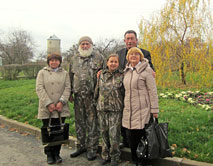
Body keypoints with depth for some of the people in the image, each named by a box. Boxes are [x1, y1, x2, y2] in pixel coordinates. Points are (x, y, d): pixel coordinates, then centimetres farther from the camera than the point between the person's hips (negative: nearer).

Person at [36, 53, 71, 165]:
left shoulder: (64, 73, 12)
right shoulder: (42, 73, 8)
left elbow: (67, 88, 2)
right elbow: (39, 89, -3)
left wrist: (62, 102, -13)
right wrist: (48, 103, -12)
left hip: (61, 108, 1)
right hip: (46, 108, -1)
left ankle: (56, 153, 18)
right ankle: (49, 154, 20)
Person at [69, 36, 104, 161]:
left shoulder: (99, 58, 4)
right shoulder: (74, 59, 14)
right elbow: (71, 76, 18)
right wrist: (70, 92, 12)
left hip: (93, 95, -4)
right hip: (78, 95, 4)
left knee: (92, 122, 0)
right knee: (79, 121, 12)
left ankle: (92, 148, 12)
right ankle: (81, 146, 27)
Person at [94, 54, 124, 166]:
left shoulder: (121, 76, 0)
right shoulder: (102, 75, 9)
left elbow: (124, 92, 1)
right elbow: (97, 90, 17)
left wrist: (123, 105, -1)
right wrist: (97, 101, 18)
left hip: (115, 110, -3)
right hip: (102, 108, 4)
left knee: (114, 134, -2)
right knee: (104, 133, 12)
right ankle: (105, 156, 28)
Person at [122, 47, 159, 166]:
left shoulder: (146, 70, -7)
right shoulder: (126, 71, 12)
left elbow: (153, 91, -9)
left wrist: (155, 110, -11)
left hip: (142, 111, -6)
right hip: (129, 110, 6)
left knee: (141, 137, 2)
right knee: (130, 136, 11)